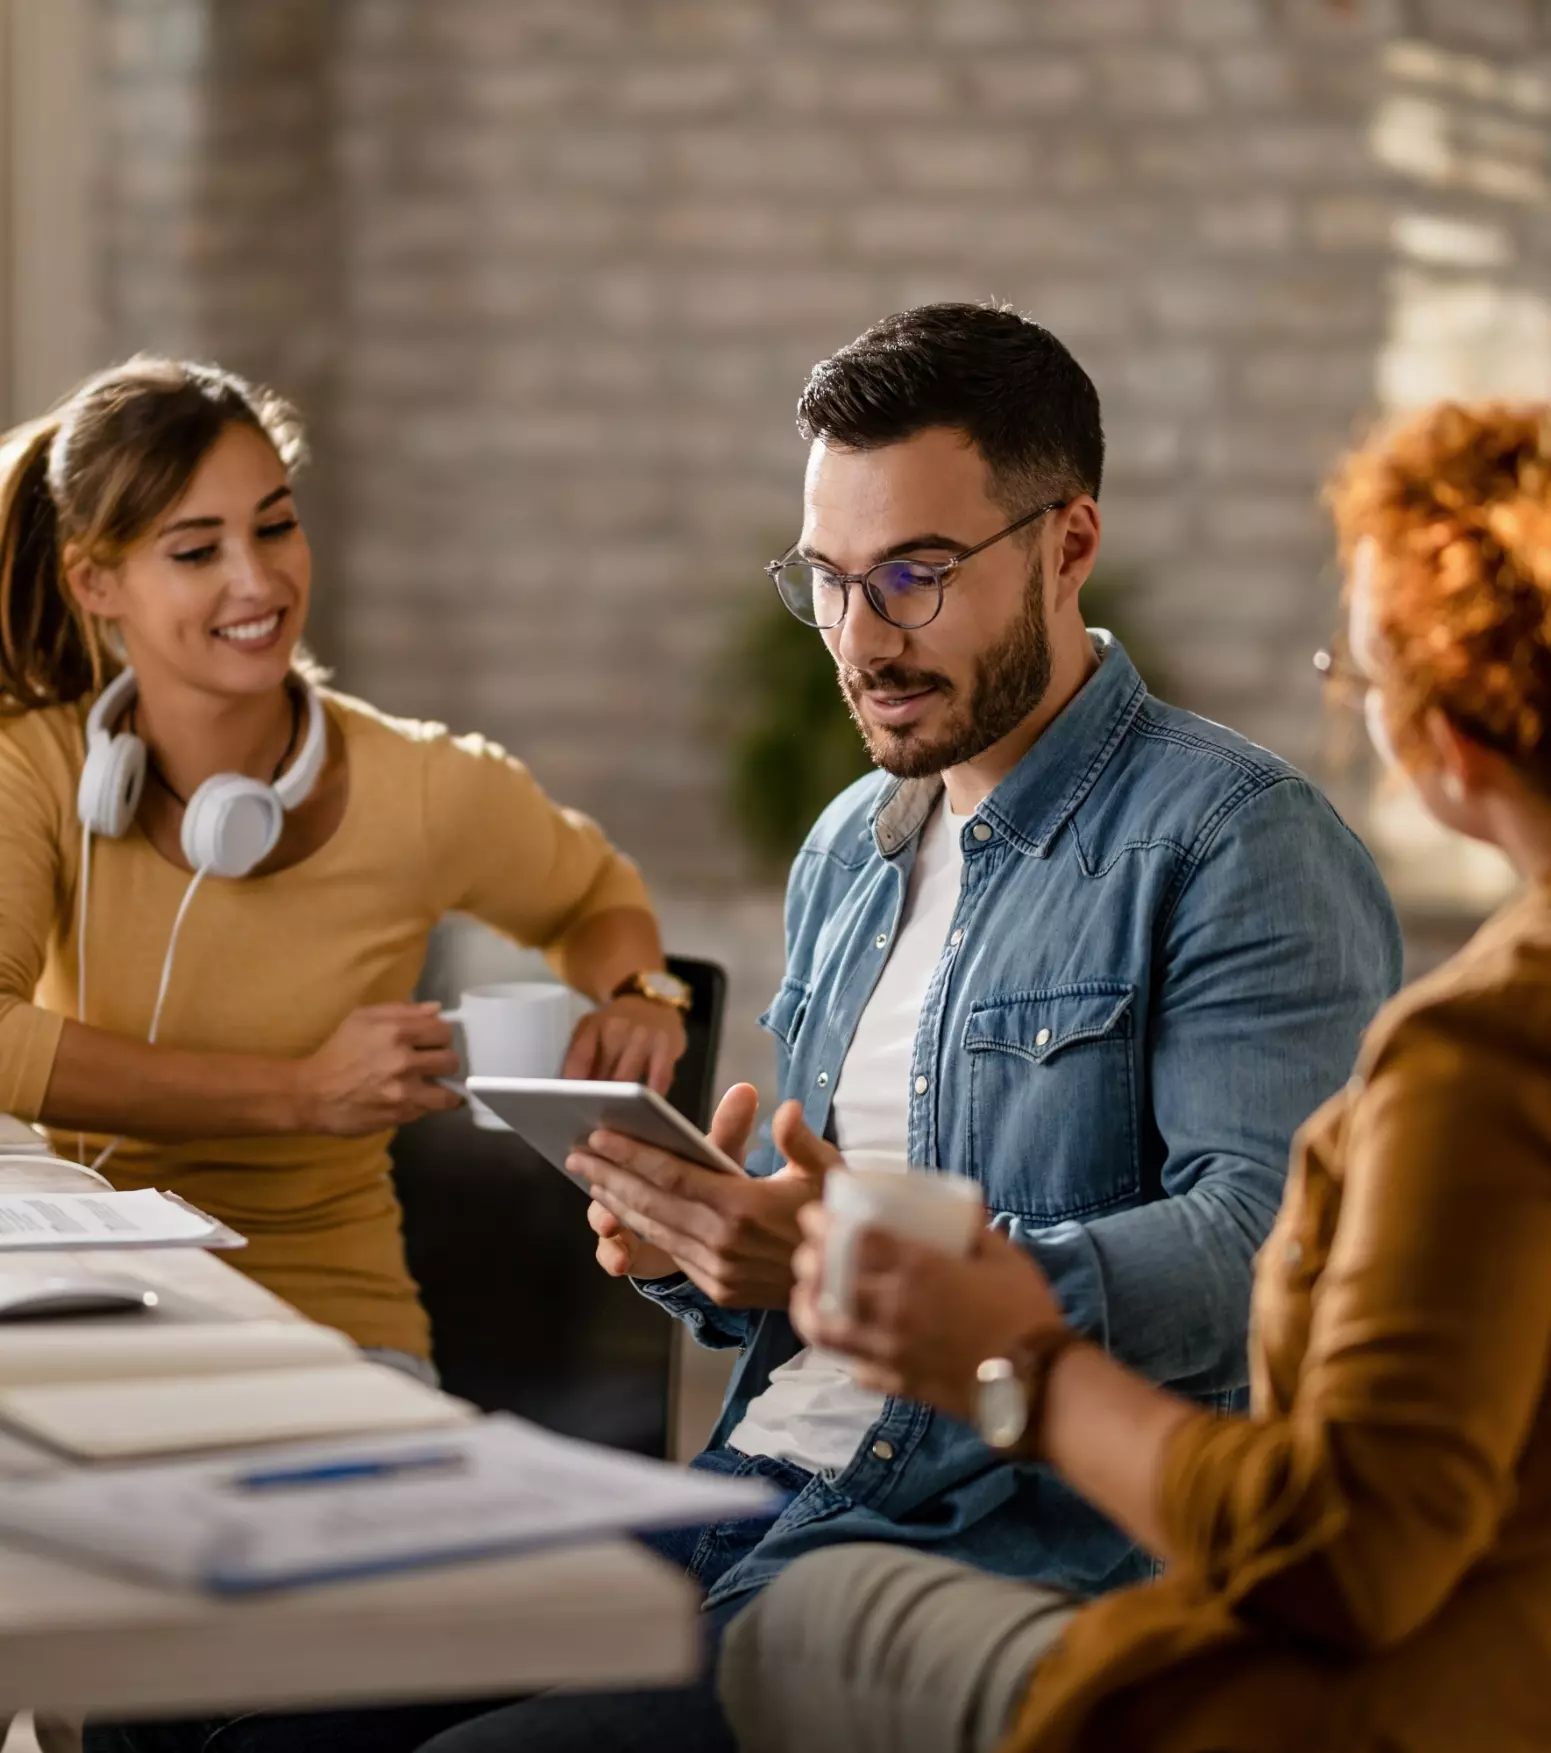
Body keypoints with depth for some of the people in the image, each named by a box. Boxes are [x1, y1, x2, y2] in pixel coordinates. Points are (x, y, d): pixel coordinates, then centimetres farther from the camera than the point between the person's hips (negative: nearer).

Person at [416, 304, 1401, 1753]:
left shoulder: (1239, 843, -6)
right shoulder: (848, 849, 20)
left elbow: (1259, 1246, -19)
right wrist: (697, 1249, 3)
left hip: (1018, 1554, -7)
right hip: (753, 1498, 7)